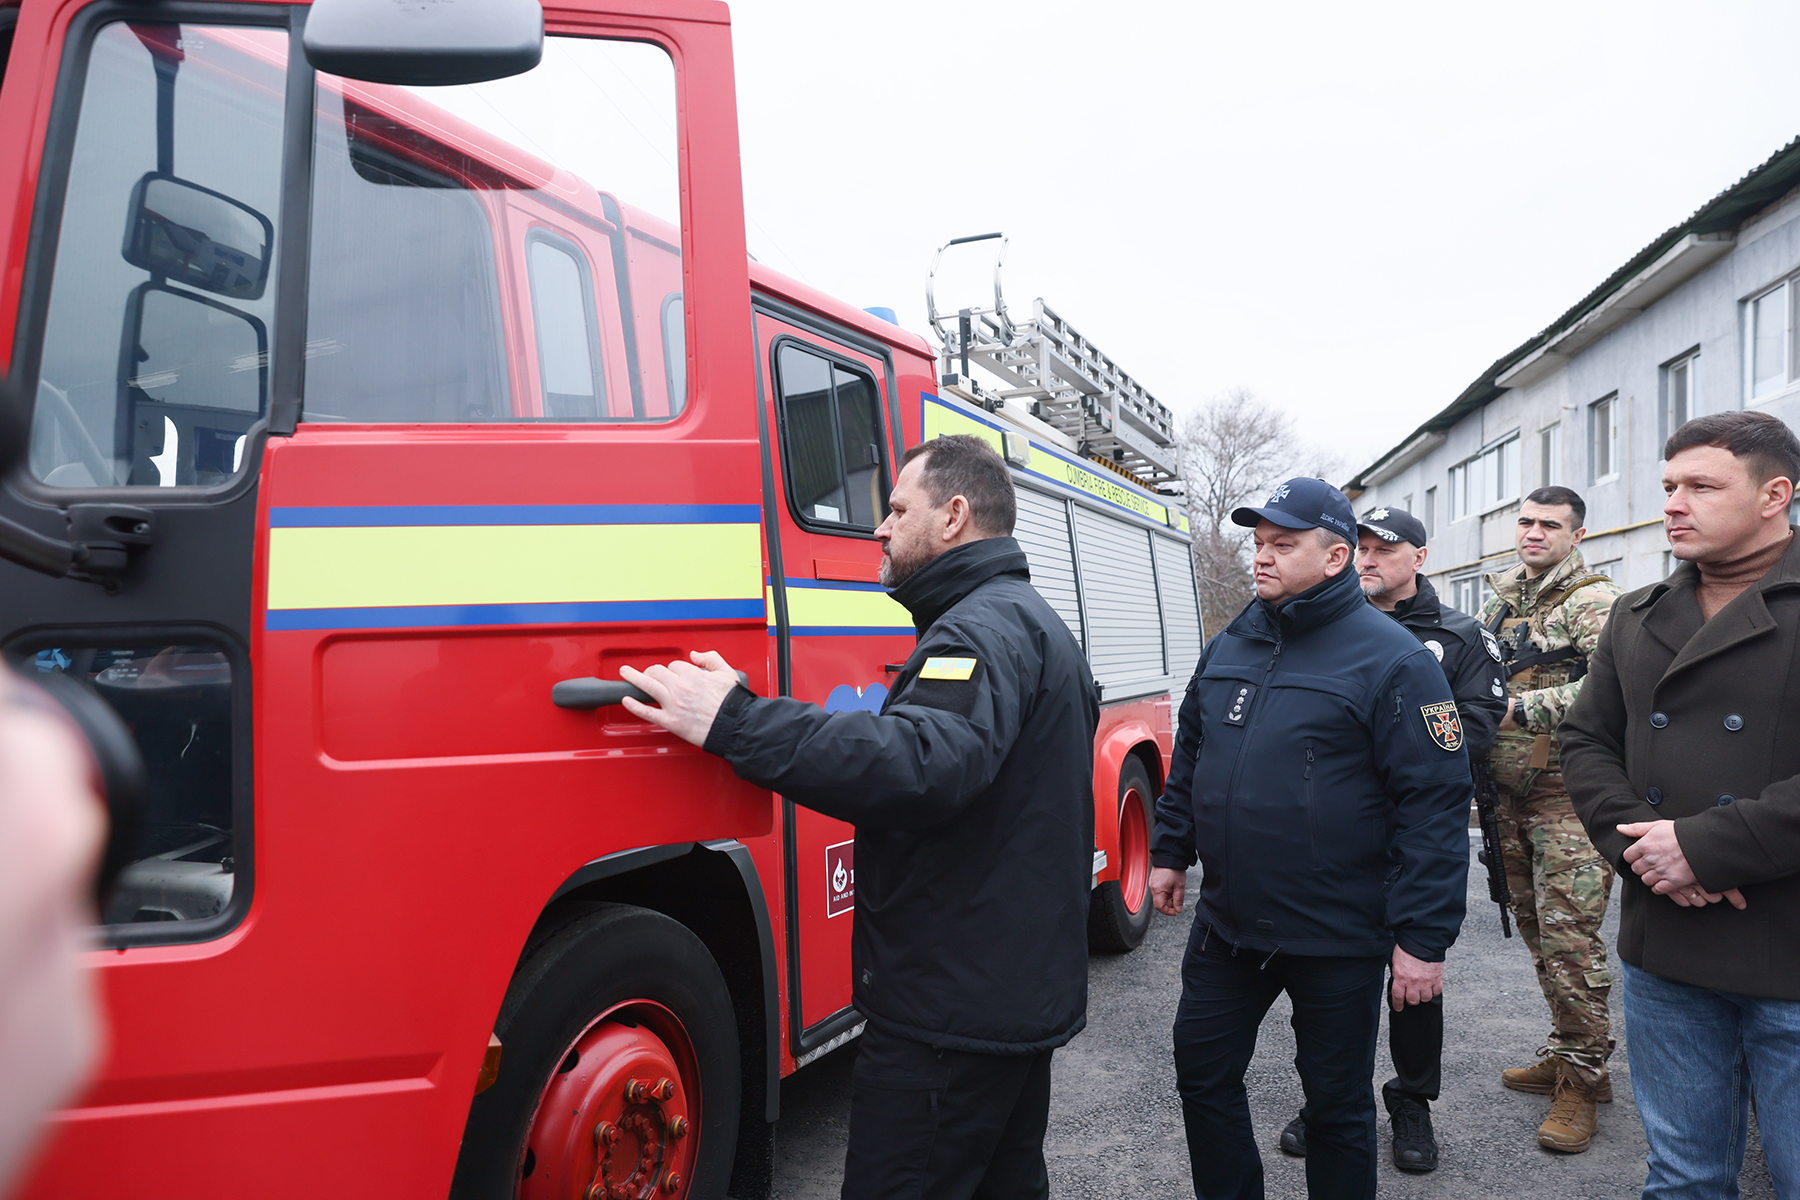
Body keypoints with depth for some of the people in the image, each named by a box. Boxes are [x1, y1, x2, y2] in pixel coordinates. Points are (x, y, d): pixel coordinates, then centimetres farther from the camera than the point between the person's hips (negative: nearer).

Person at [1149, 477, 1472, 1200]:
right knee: (1202, 1071, 17)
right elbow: (1189, 756, 19)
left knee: (1337, 1104, 12)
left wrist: (1424, 938, -17)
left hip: (1337, 936, -6)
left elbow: (1435, 803, -16)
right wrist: (1170, 852, 18)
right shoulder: (1227, 647, 6)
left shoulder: (1392, 659, -13)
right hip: (1226, 922, 6)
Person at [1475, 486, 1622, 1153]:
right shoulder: (1499, 601, 15)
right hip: (1508, 791, 7)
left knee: (1569, 936, -7)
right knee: (1535, 929, 14)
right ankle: (1565, 1056, 27)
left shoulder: (1596, 602, -7)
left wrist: (1521, 706, -27)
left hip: (1570, 795, -7)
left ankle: (1579, 1080, 4)